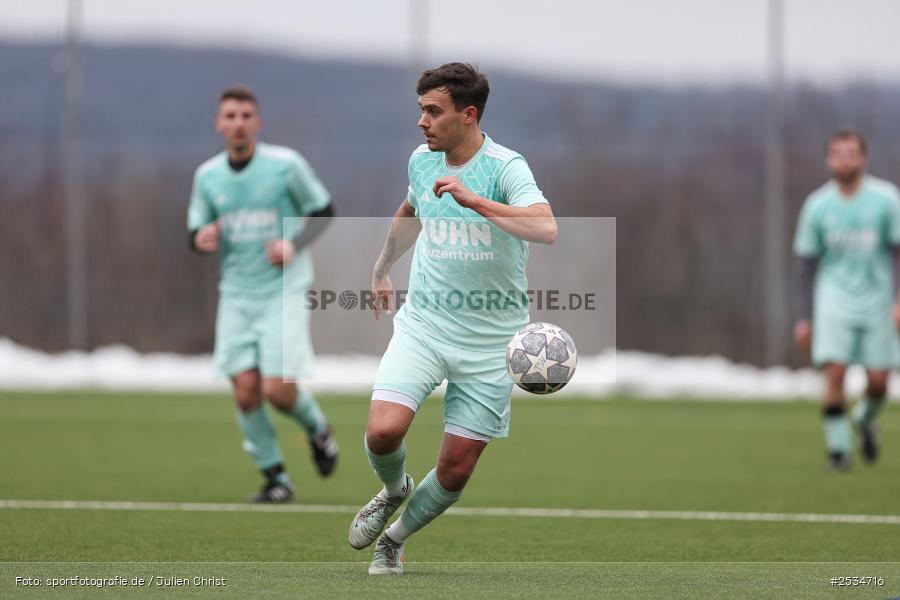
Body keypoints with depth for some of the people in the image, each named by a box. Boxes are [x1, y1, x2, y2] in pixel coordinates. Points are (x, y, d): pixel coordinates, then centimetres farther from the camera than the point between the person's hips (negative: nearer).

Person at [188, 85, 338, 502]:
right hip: (236, 295, 3)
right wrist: (201, 238, -11)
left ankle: (317, 430, 21)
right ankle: (276, 479, 9)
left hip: (283, 292, -3)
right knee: (245, 389, -6)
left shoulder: (286, 165, -7)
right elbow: (196, 230, 14)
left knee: (277, 389, -13)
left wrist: (294, 244, -14)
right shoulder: (207, 176, 4)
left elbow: (323, 211, 3)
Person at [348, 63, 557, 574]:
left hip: (489, 339, -3)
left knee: (456, 471, 0)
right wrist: (382, 270, 38)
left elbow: (546, 230, -32)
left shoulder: (506, 167, -14)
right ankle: (394, 491, 14)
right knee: (383, 431, -20)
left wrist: (473, 200, -35)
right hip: (422, 323, 3)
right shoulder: (421, 161, 4)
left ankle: (396, 537, 27)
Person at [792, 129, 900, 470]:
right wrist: (803, 317, 3)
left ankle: (865, 420, 33)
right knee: (834, 374, -15)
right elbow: (806, 262, 5)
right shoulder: (817, 205, -1)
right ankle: (838, 448, -4)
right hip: (834, 298, 0)